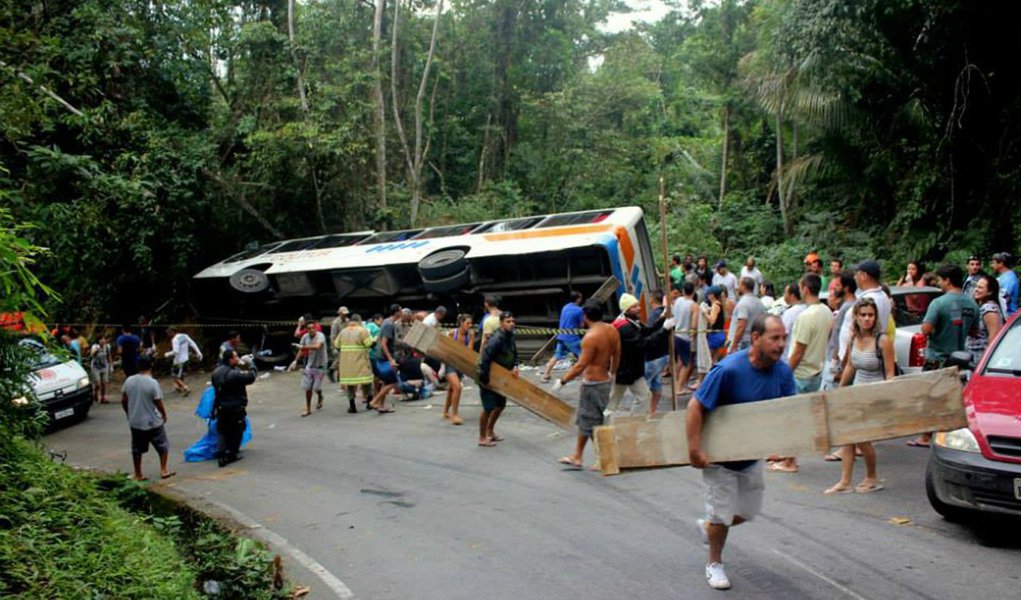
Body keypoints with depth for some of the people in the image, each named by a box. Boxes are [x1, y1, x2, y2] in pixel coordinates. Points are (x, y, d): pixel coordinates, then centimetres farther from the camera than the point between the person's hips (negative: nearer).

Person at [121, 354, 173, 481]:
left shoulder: (129, 381, -3)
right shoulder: (153, 383, -19)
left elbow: (123, 401, 5)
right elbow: (159, 404, -14)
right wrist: (164, 415, 4)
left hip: (135, 422, 5)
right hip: (152, 422, -5)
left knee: (137, 449, 15)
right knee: (163, 446, 12)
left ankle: (138, 475, 21)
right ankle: (164, 470, 14)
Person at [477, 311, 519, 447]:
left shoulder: (510, 337, 3)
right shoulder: (496, 339, -26)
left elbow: (514, 354, 16)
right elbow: (485, 358, -30)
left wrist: (514, 367, -3)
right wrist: (484, 378, -27)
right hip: (489, 377, -9)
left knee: (501, 404, 18)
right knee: (489, 407, -5)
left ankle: (490, 431, 37)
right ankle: (482, 438, 10)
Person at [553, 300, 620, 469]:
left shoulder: (590, 337, -23)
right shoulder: (612, 330, 1)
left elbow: (581, 365, -24)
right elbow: (617, 355, 11)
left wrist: (562, 381, -18)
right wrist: (612, 373, 28)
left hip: (593, 384, -9)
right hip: (605, 380, 9)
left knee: (593, 424, 4)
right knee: (584, 420, 20)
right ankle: (577, 457, 30)